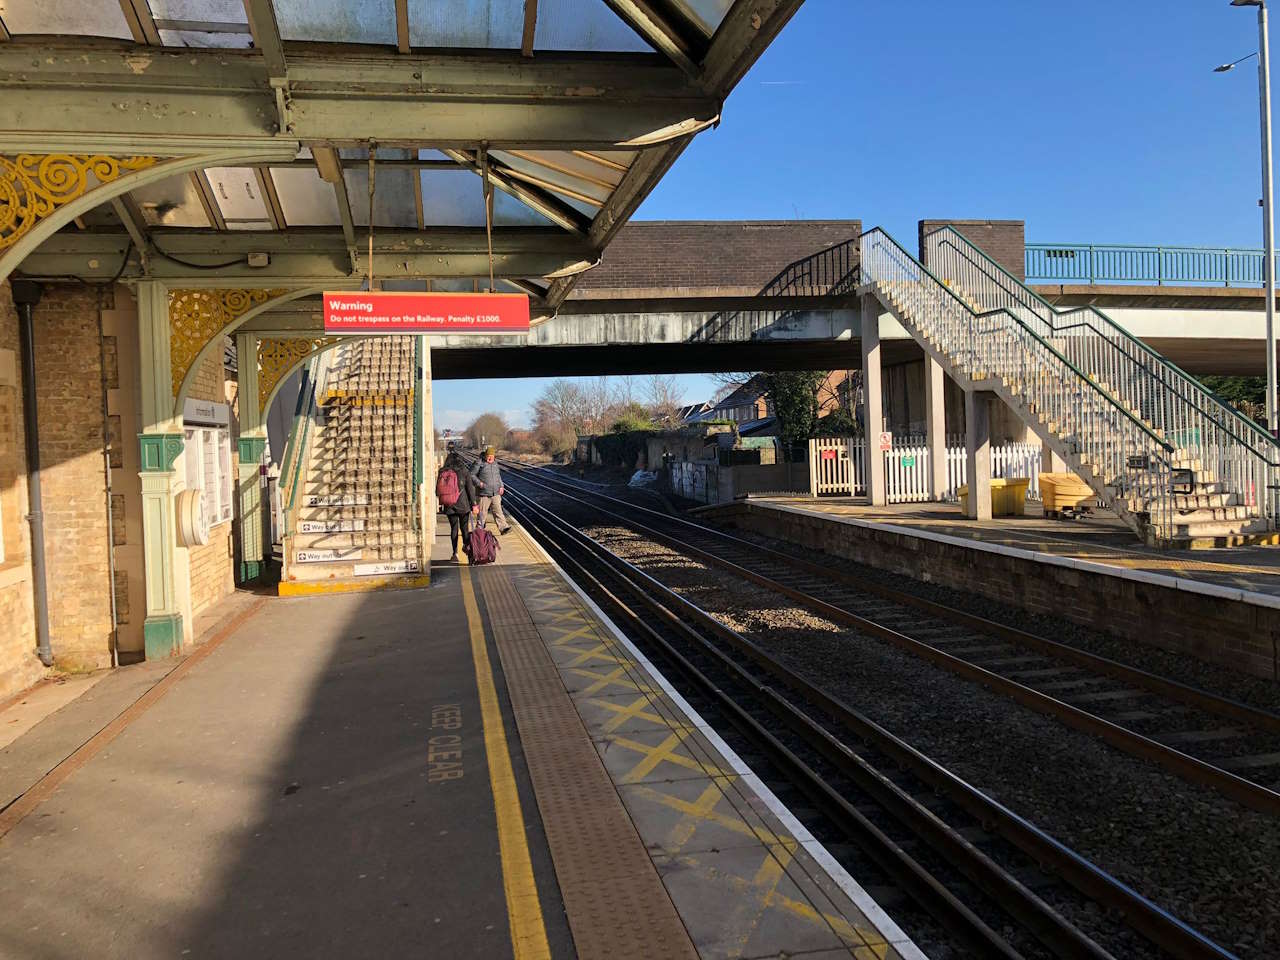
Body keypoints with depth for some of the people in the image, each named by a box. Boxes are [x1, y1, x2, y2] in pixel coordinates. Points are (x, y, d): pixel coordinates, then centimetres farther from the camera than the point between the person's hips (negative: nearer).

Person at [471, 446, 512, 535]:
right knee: (482, 513, 4)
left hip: (496, 494, 4)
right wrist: (479, 483, -14)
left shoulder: (495, 463, 11)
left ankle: (504, 527, -7)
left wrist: (501, 486, 13)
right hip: (484, 494, -4)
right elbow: (472, 475, -1)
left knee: (498, 511, -1)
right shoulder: (480, 463, -6)